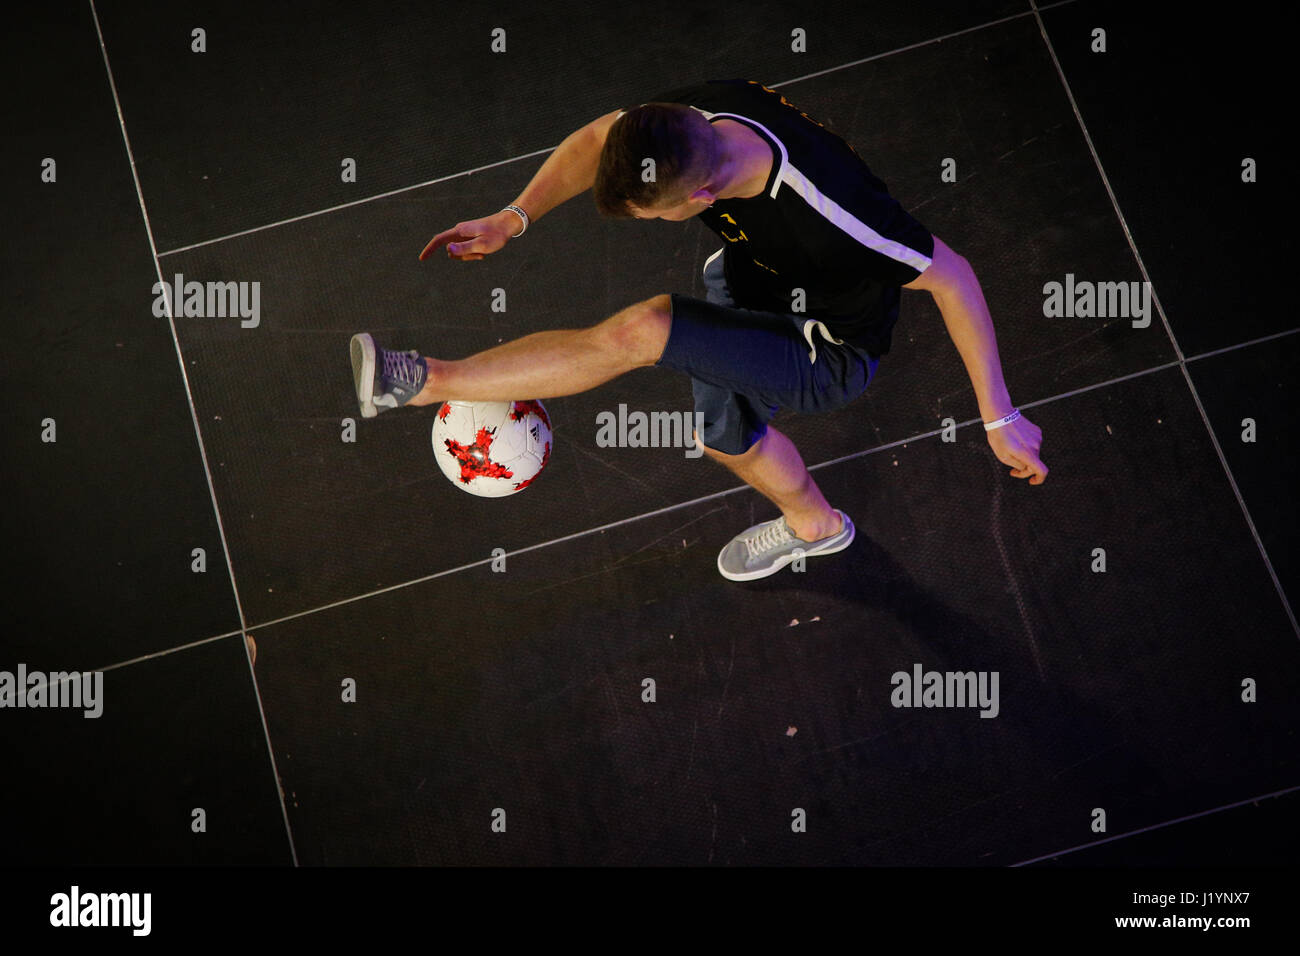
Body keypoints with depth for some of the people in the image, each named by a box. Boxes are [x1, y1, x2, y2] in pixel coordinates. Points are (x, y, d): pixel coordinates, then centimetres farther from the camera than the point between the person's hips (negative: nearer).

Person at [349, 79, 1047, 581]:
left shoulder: (831, 215, -42)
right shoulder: (697, 116, -25)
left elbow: (950, 276, -30)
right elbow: (598, 138, -6)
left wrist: (998, 417, -24)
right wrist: (515, 218, -18)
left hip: (829, 357, -7)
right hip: (753, 284, 7)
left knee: (641, 330, -27)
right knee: (723, 435, 30)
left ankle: (427, 382, -17)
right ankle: (814, 525, 60)